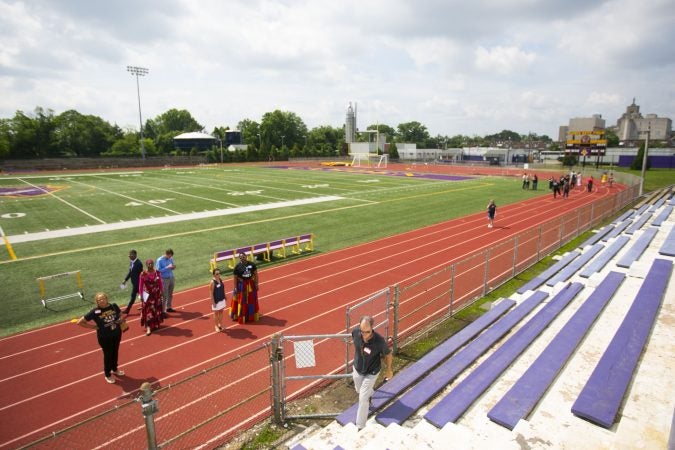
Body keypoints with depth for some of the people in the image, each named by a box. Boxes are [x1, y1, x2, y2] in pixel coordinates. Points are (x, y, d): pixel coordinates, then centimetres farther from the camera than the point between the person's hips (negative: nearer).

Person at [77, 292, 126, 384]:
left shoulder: (114, 306, -7)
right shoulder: (95, 312, -18)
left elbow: (121, 315, 14)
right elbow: (79, 322, -12)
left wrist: (120, 320, -6)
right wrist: (94, 326, -13)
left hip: (117, 334, 4)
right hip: (104, 337, -4)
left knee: (115, 352, 22)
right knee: (108, 354, 12)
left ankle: (114, 369, 47)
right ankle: (108, 374, 35)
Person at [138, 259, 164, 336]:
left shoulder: (157, 273, -3)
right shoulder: (143, 274, -10)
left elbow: (160, 283, 4)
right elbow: (140, 285, -5)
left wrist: (162, 292, 6)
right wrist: (141, 295, -5)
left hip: (156, 294, 3)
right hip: (147, 295, -3)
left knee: (156, 310, 13)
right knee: (148, 311, -4)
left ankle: (156, 324, 30)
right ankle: (148, 328, -3)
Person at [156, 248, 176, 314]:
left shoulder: (171, 259, 3)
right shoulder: (159, 260, -13)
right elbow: (159, 270, -16)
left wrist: (173, 267, -9)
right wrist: (167, 267, -24)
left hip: (171, 278, 6)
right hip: (164, 279, -6)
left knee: (170, 295, 16)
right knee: (165, 296, -5)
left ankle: (169, 307, 31)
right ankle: (163, 311, 1)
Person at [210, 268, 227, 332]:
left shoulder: (220, 280, 0)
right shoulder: (212, 282, -21)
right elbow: (211, 293, -19)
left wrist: (225, 296, 13)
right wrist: (213, 302, -19)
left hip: (222, 299, 7)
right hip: (216, 301, -6)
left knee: (221, 312, 17)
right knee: (216, 313, 10)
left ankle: (220, 324, 32)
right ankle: (216, 326, 26)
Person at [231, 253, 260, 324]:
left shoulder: (252, 264, -8)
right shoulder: (237, 266, -13)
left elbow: (255, 274, -2)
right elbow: (235, 277, -8)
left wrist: (256, 284, -4)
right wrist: (235, 288, -9)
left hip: (251, 285, 3)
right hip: (241, 286, -3)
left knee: (252, 301, 16)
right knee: (242, 302, 8)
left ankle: (252, 315, 35)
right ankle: (241, 317, 23)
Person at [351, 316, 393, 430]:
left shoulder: (379, 341, -37)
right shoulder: (355, 331, -28)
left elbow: (388, 354, -17)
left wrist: (388, 369, -1)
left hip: (371, 373, -4)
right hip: (357, 369, 4)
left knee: (363, 398, 2)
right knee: (359, 390, 28)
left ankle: (360, 426, 24)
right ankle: (370, 391, 63)